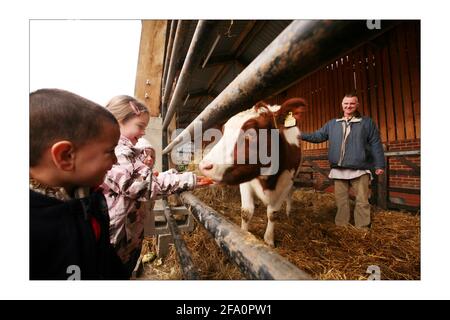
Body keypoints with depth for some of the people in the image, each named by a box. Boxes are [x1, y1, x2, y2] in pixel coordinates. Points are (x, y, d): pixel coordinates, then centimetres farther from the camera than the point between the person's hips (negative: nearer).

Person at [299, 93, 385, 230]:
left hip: (360, 170, -2)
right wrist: (301, 135, -3)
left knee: (362, 201, 3)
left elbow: (376, 144, 5)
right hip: (339, 170, 3)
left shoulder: (367, 122, 7)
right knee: (341, 200, 11)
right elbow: (317, 136, 12)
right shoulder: (332, 124, 14)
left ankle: (363, 229, 15)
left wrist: (379, 165, 0)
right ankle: (341, 226, 22)